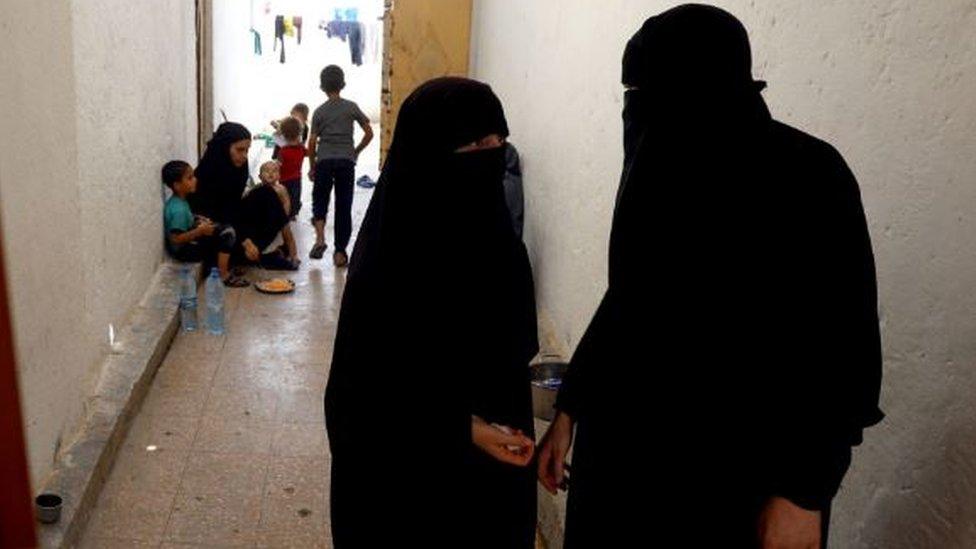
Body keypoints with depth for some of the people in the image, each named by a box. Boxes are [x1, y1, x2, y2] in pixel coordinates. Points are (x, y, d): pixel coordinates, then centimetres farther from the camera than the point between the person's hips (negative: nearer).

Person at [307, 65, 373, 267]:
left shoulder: (319, 111, 3)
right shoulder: (351, 107, 3)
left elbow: (312, 142, 1)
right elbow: (369, 133, 3)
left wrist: (312, 167, 11)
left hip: (324, 161, 0)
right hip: (346, 161, 0)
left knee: (320, 200, 14)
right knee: (343, 206, 5)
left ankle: (320, 238, -10)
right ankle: (340, 252, 5)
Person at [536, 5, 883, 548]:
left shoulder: (808, 176, -13)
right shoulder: (657, 170, 4)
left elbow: (844, 348, -13)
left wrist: (804, 491, -15)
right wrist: (570, 408, 10)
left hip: (741, 471, -5)